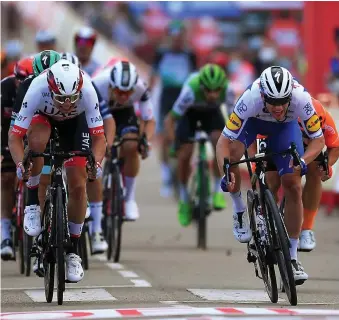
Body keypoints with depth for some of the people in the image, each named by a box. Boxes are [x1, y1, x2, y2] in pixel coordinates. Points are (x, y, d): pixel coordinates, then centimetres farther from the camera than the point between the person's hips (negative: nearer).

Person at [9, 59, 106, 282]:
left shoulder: (87, 92, -38)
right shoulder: (37, 90, -40)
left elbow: (99, 137, -32)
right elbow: (15, 136, -36)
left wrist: (96, 163, -51)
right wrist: (20, 164, -52)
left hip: (75, 122, 1)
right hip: (42, 116, -1)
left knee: (78, 186, -9)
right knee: (37, 139, -37)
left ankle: (73, 251, 8)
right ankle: (33, 203, -16)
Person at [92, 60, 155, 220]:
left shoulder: (141, 88, -33)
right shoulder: (97, 85, -40)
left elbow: (150, 121, -24)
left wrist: (145, 139, -43)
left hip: (124, 112, 1)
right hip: (95, 111, -1)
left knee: (131, 147, -23)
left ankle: (129, 198, -6)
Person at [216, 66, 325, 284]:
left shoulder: (301, 98, -39)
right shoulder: (251, 98, -42)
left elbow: (318, 139, -26)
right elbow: (224, 142, -38)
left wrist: (303, 161, -45)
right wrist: (225, 172, -54)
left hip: (285, 126, 1)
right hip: (253, 121, -1)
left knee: (293, 186, -9)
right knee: (231, 154, -32)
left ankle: (292, 258, 2)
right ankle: (240, 211, -5)